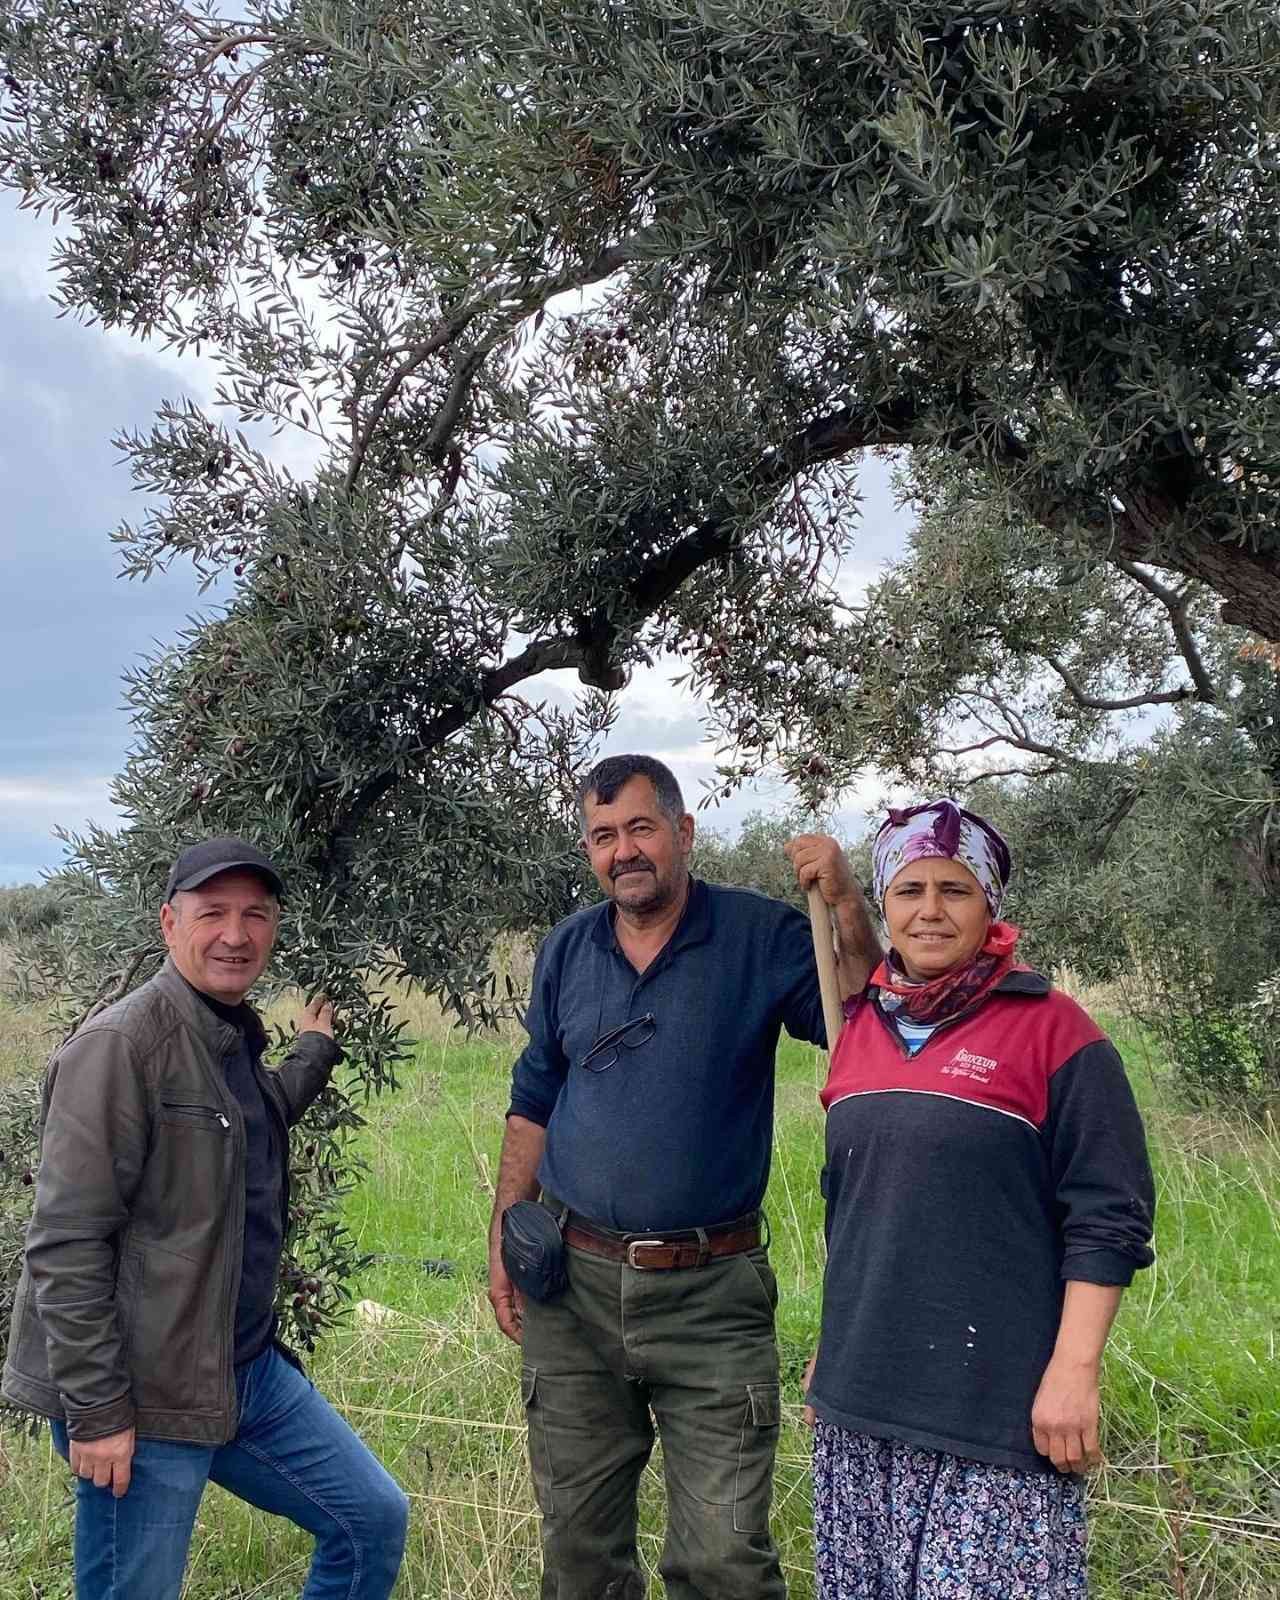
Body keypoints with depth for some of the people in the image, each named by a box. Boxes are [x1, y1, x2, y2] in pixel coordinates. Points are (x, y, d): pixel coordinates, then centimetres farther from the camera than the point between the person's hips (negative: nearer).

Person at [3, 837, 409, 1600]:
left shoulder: (236, 1037, 9)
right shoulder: (120, 1044, -17)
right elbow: (66, 1244, -20)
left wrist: (313, 1054, 31)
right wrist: (95, 1412, -21)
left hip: (251, 1371, 9)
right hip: (144, 1397, -8)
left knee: (376, 1520, 14)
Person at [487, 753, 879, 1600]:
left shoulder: (761, 936, -7)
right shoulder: (567, 950, 5)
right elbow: (533, 1107, 13)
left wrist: (847, 908, -27)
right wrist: (502, 1240, 9)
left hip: (712, 1294, -3)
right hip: (571, 1284, 4)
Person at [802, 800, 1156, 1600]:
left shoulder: (1051, 1027, -8)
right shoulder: (861, 1026, 8)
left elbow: (1108, 1219, -9)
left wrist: (1074, 1369, -15)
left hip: (993, 1402, -5)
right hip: (862, 1393, 6)